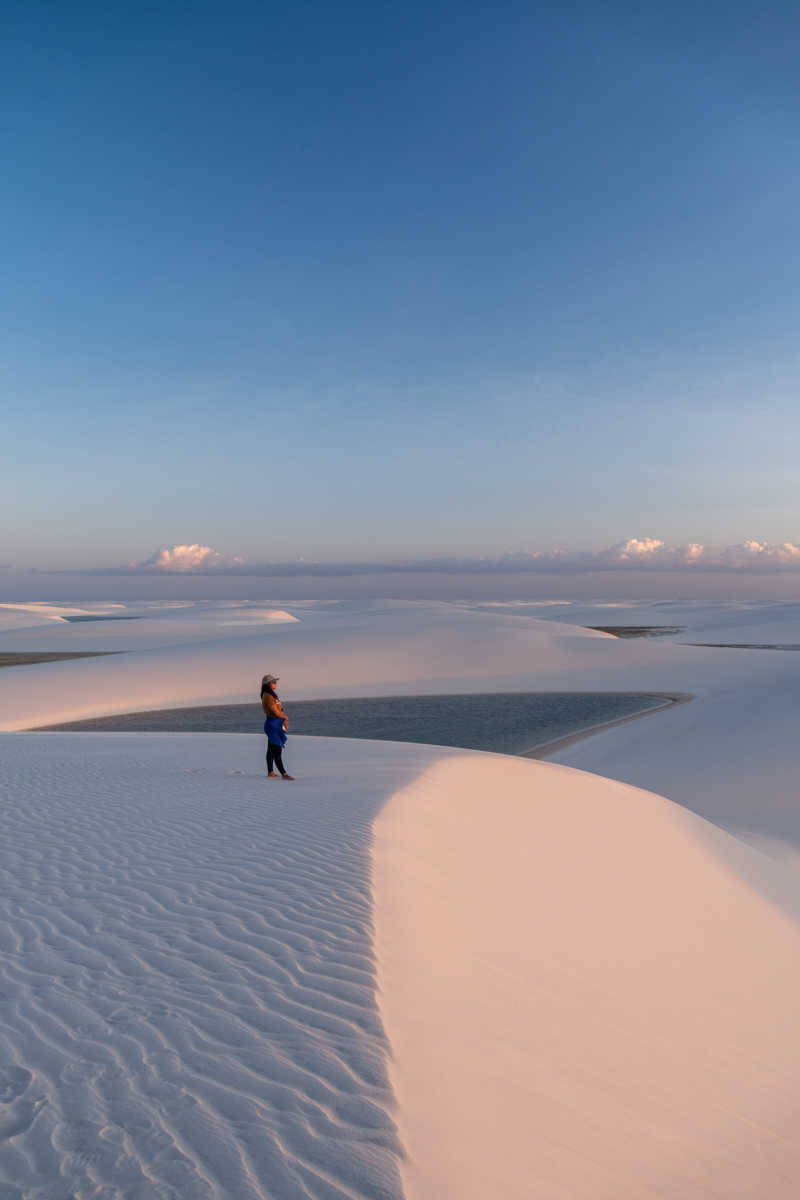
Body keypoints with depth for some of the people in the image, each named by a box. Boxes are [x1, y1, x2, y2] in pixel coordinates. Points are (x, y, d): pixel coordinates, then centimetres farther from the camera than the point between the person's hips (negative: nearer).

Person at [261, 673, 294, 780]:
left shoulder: (271, 695, 13)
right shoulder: (268, 696, -18)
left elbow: (279, 710, 13)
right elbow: (276, 712, -21)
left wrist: (284, 720, -3)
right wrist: (286, 717, -2)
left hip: (276, 725, 10)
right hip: (272, 724, -10)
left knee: (271, 750, 15)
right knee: (277, 751, -10)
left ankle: (270, 772, 22)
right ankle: (284, 774, -12)